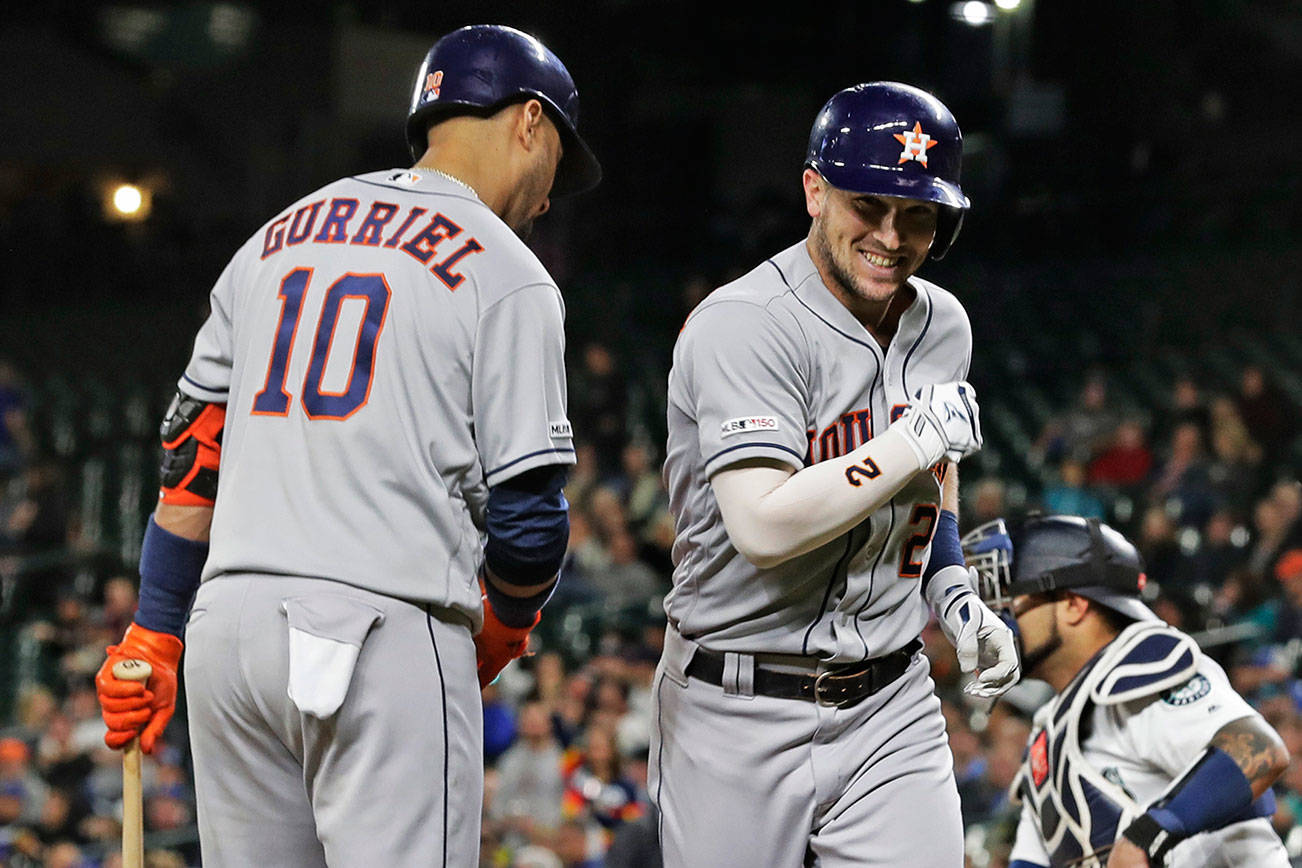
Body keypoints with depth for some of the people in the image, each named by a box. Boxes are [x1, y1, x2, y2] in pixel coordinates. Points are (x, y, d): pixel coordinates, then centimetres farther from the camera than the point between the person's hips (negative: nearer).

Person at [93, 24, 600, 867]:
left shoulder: (274, 240, 18)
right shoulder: (507, 274, -1)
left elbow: (193, 459, 17)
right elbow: (527, 512, -5)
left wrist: (154, 636, 19)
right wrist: (504, 630, 14)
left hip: (231, 618, 6)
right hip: (387, 628, -6)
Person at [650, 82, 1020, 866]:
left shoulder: (941, 327, 8)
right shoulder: (744, 327, -17)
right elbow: (764, 528, -28)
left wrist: (959, 603, 13)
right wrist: (918, 440, -22)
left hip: (891, 706, 5)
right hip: (741, 715, -5)